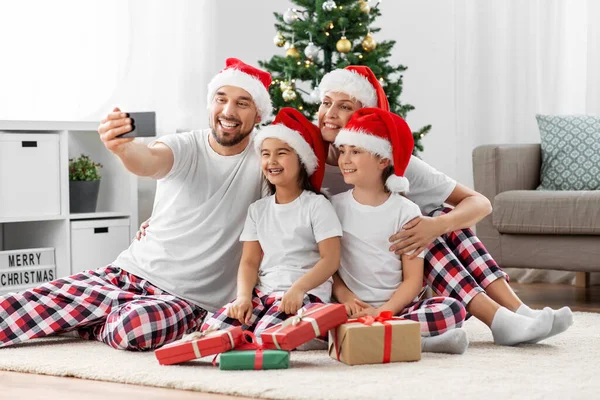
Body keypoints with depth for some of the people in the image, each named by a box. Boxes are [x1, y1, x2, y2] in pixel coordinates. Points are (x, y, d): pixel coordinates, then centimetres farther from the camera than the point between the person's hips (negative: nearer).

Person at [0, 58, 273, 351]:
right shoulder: (183, 148, -2)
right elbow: (150, 161, -24)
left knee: (135, 326, -35)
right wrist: (122, 148, -48)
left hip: (190, 298, -1)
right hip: (132, 271, 1)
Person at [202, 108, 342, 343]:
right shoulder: (258, 209, 17)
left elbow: (330, 259, -9)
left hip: (305, 294, -5)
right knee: (212, 331, -21)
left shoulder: (316, 205, 0)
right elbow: (249, 261, 10)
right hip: (263, 292, 5)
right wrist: (244, 296, -10)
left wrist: (298, 289, -25)